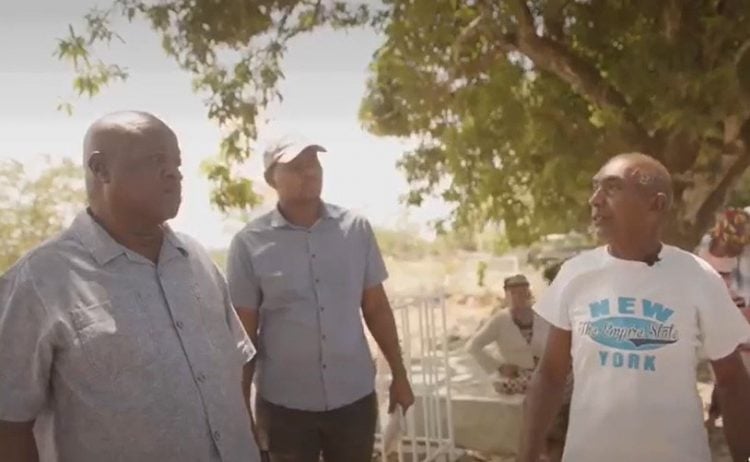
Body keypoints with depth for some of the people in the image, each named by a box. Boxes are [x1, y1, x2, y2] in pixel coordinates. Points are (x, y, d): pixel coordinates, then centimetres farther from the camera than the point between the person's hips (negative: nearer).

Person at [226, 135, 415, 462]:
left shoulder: (356, 228, -2)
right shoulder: (249, 244, -9)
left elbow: (376, 307, 6)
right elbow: (244, 332, -3)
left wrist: (399, 374, 9)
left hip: (355, 397, 2)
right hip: (283, 405, -2)